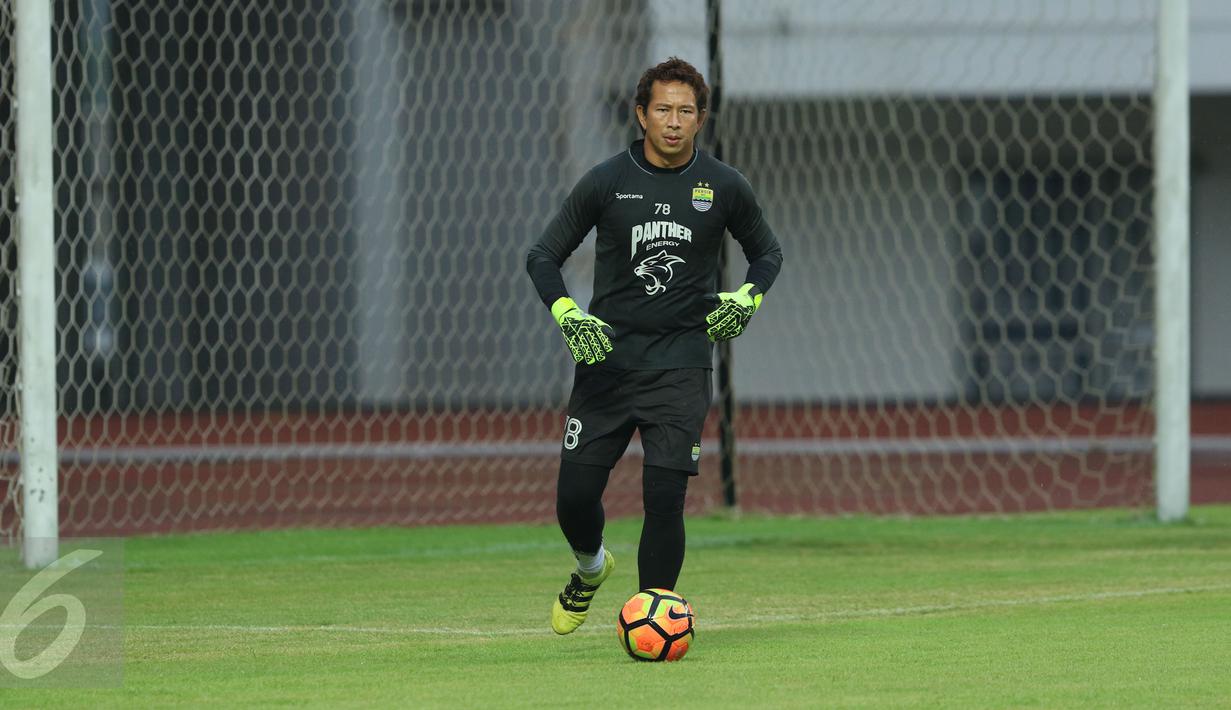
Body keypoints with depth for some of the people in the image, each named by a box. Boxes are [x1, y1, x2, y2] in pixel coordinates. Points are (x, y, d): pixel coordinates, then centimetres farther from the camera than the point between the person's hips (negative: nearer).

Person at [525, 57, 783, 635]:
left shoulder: (724, 187, 1)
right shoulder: (607, 181, -1)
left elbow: (767, 251, 18)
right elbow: (543, 256, 5)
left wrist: (746, 299, -2)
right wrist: (569, 316, -13)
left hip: (681, 364, -1)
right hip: (607, 357, 1)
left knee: (665, 497, -13)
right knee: (575, 495, -1)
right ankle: (591, 567, 33)